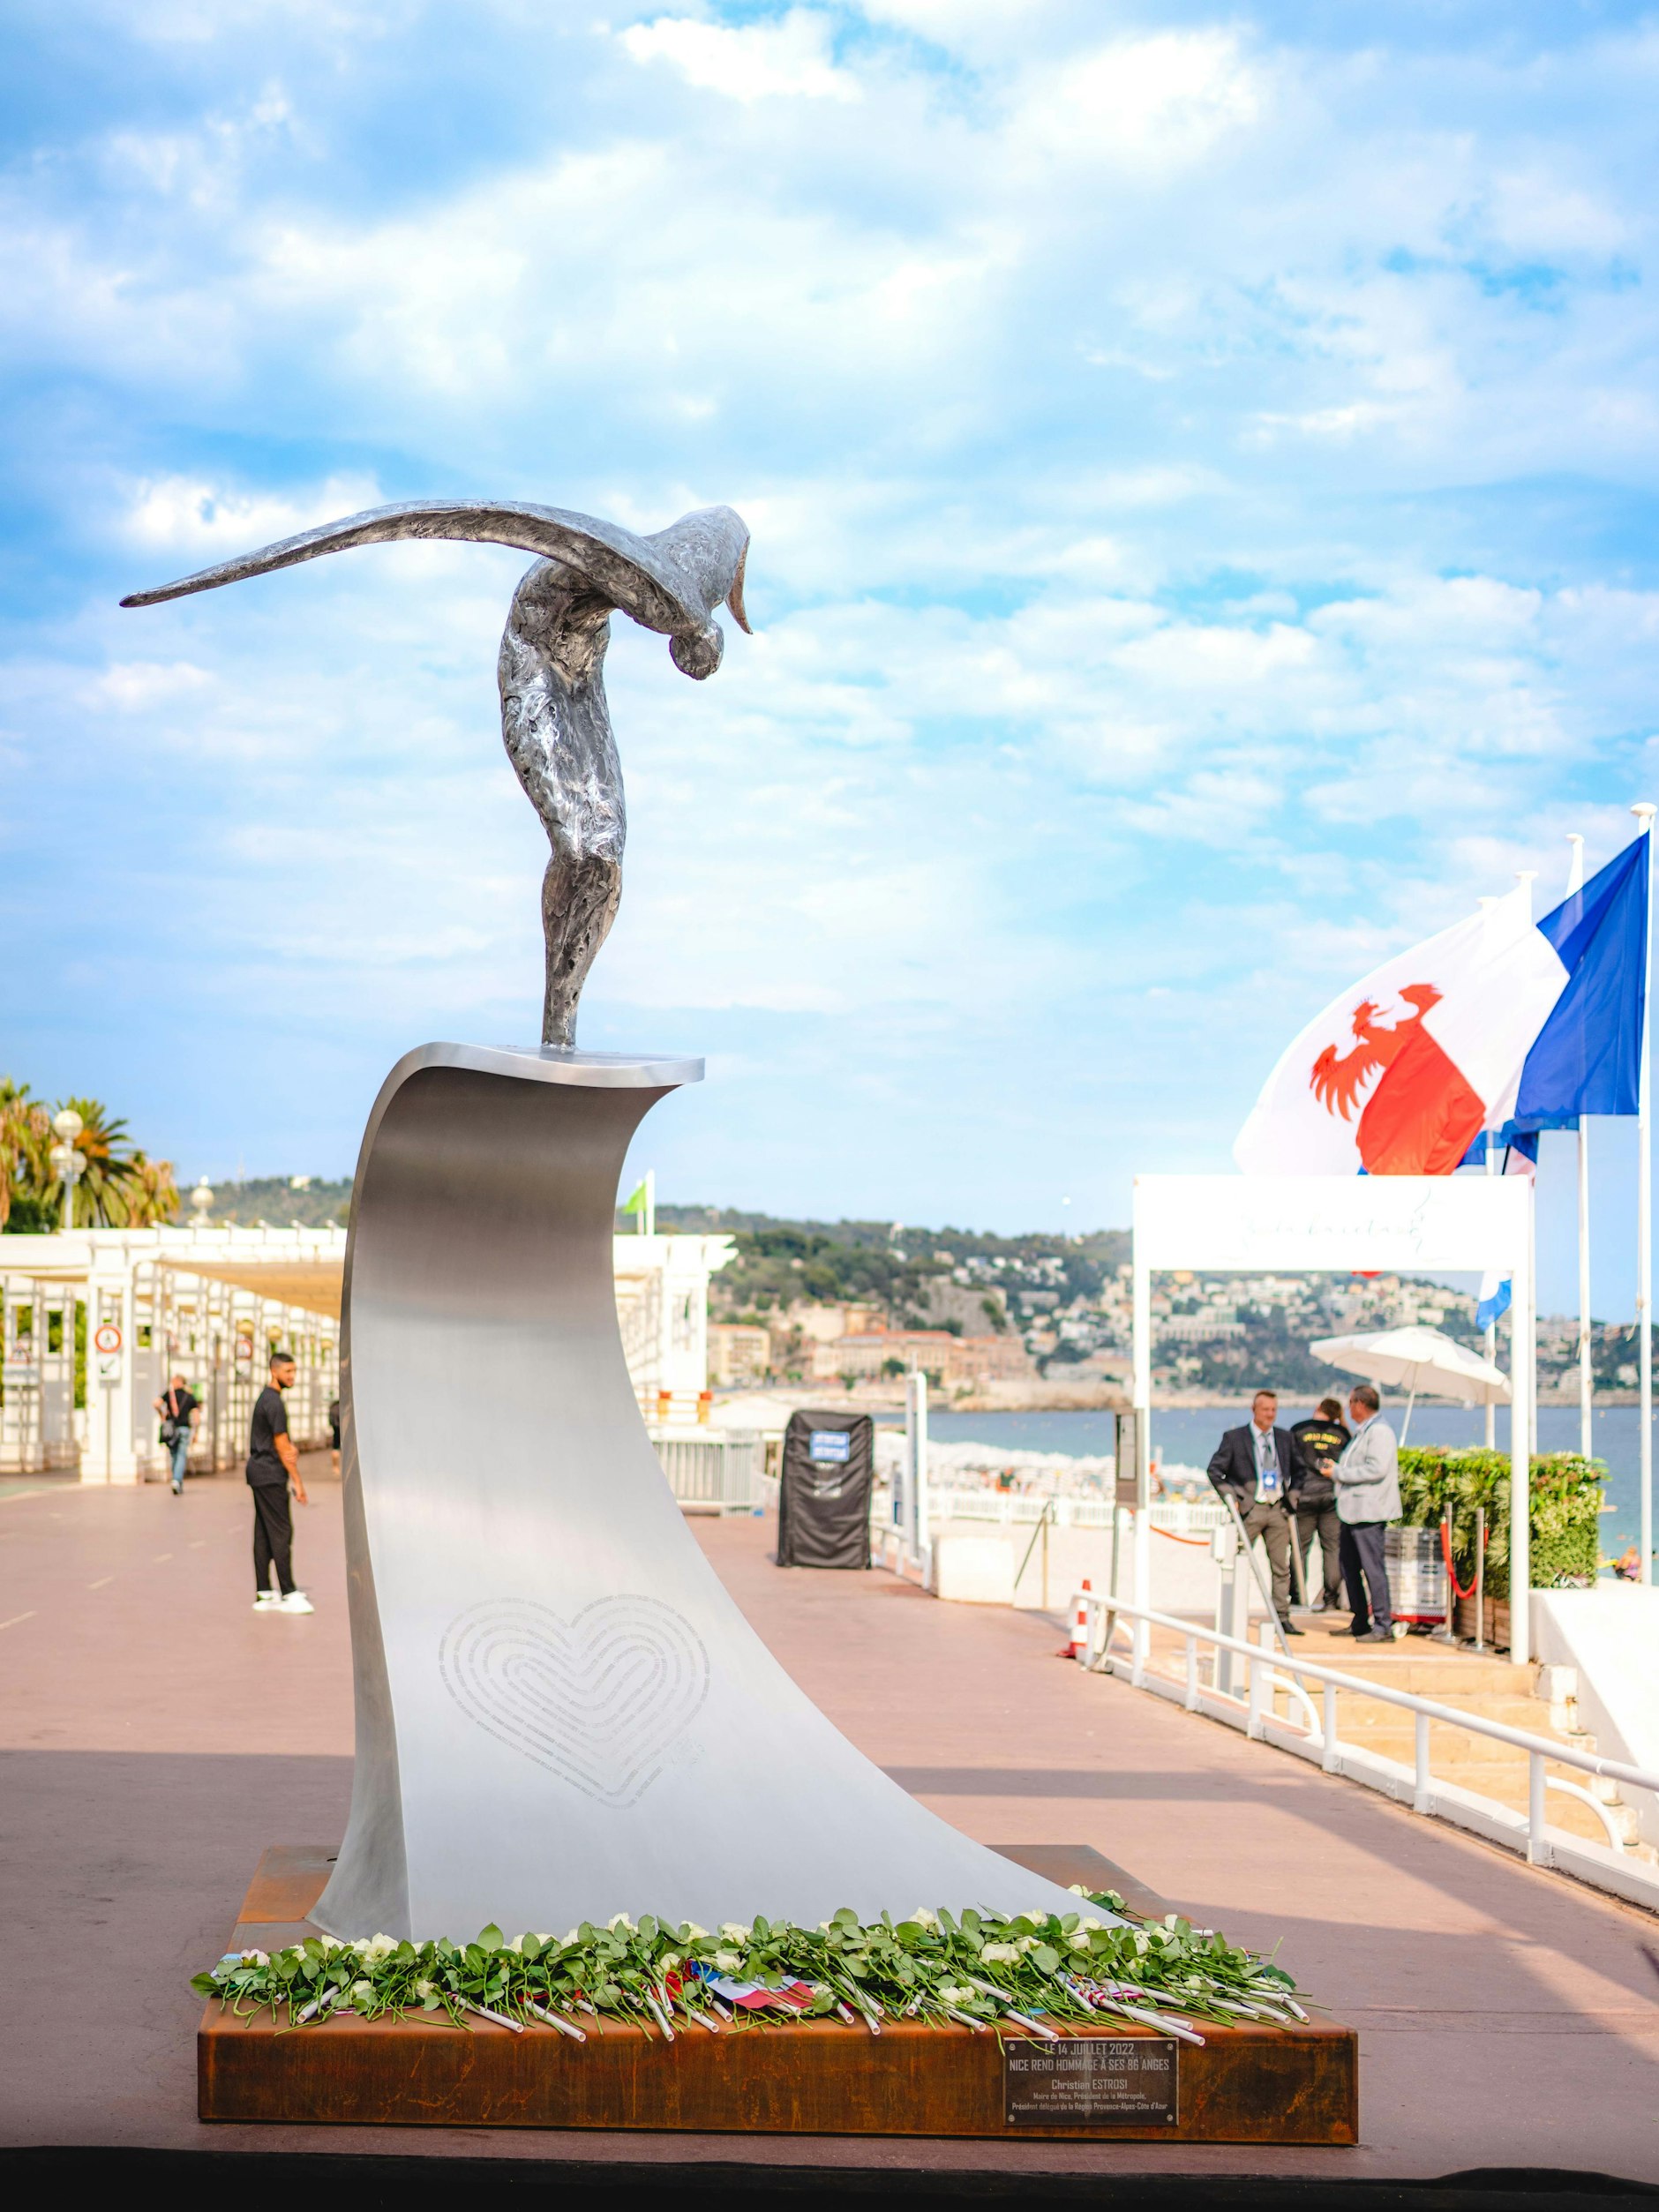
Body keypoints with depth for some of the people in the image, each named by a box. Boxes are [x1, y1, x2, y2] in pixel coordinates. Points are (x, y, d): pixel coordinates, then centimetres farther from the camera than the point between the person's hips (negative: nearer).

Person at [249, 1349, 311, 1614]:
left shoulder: (264, 1398, 16)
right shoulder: (274, 1402, -15)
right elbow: (281, 1446, -16)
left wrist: (291, 1449, -8)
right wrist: (298, 1482, -11)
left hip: (258, 1472, 10)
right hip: (271, 1475, -10)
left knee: (263, 1534, 9)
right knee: (281, 1532, -8)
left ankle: (263, 1593, 11)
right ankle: (288, 1594, -9)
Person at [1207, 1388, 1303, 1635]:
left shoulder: (1285, 1438, 11)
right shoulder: (1234, 1438, -1)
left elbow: (1296, 1470, 22)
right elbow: (1215, 1470, 1)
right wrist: (1230, 1496, -7)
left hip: (1278, 1509, 3)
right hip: (1249, 1508, -3)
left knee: (1281, 1566, 3)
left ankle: (1282, 1617, 8)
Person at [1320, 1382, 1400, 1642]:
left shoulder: (1379, 1432, -12)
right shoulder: (1361, 1432, 20)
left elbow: (1377, 1469, -23)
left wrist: (1339, 1473, -16)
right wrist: (1336, 1467, 11)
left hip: (1368, 1512, -11)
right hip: (1353, 1510, 11)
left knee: (1373, 1568, -9)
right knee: (1349, 1567, 14)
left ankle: (1383, 1627, -7)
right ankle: (1360, 1623, 22)